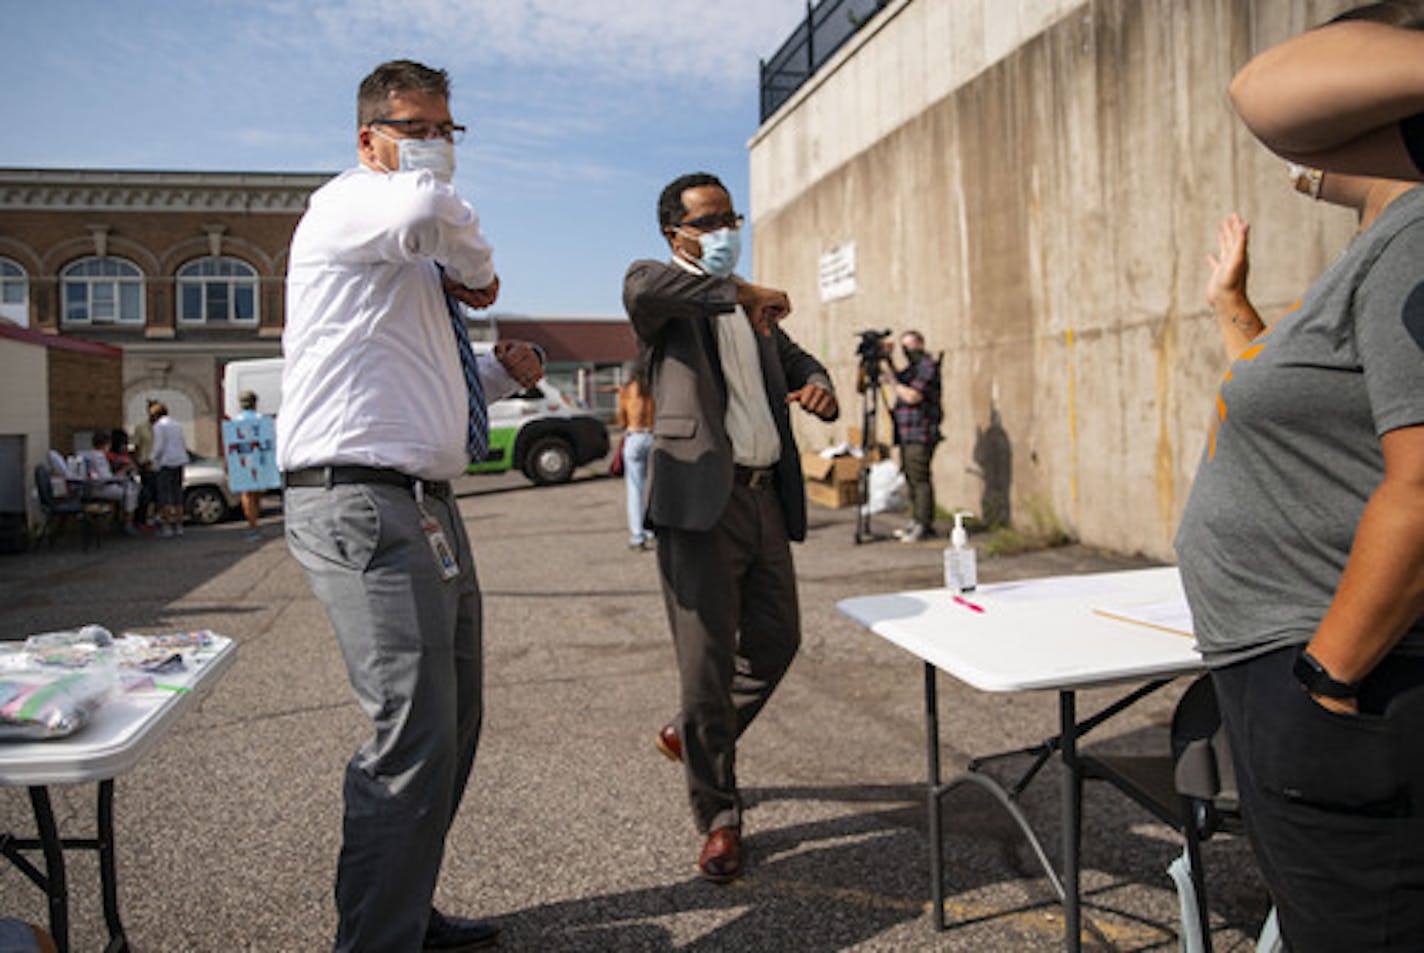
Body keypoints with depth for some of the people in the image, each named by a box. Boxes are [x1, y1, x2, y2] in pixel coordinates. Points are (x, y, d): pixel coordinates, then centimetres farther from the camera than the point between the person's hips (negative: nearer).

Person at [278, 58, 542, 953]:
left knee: (453, 725, 15)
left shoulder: (413, 264, 24)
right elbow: (430, 210, -29)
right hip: (364, 501, -10)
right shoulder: (348, 202, -3)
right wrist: (479, 271, -7)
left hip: (425, 505, 10)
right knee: (415, 736, -15)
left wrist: (499, 370, 15)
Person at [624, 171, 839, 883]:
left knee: (775, 643, 14)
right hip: (700, 501, -7)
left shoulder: (755, 310, 22)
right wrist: (737, 292, -31)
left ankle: (692, 736, 39)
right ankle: (719, 819, 15)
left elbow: (799, 363, 25)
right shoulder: (663, 290, 1)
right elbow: (641, 289, -23)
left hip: (766, 499, 7)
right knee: (706, 665, -1)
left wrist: (820, 391, 1)